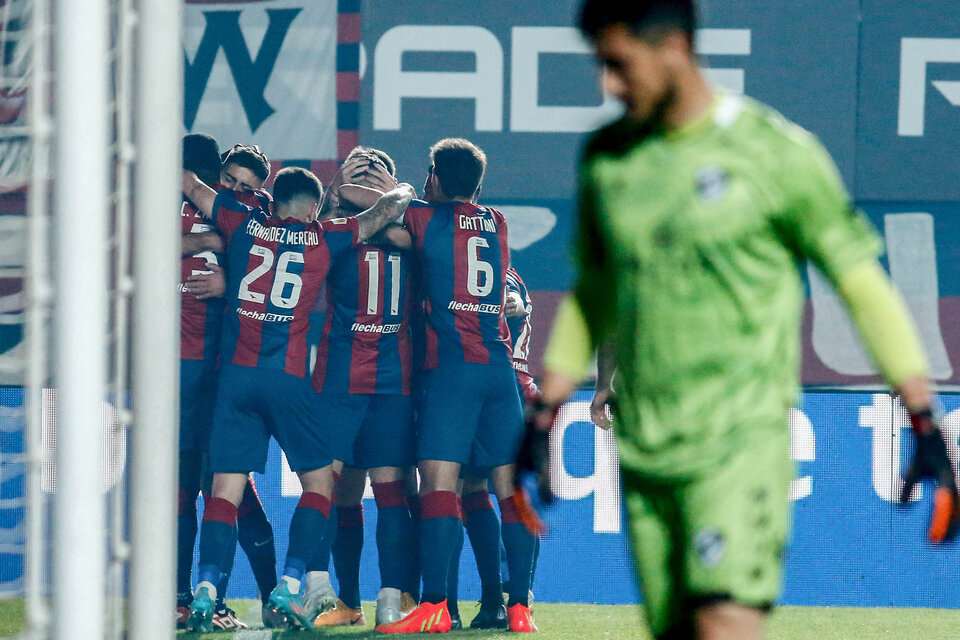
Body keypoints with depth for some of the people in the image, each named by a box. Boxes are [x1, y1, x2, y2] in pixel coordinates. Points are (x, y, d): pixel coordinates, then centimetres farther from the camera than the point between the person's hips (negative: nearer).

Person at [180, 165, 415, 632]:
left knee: (226, 486, 1)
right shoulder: (323, 239, 6)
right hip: (287, 377, -2)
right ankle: (289, 586, -5)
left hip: (236, 373, 2)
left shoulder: (242, 225, 11)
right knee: (318, 480, 10)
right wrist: (404, 192, 33)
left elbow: (189, 185, 21)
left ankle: (207, 588, -14)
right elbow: (386, 212, 12)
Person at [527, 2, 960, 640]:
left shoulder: (777, 151, -5)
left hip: (741, 442, -5)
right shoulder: (607, 158, 10)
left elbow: (865, 287, -1)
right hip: (643, 455, 5)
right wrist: (543, 415, 19)